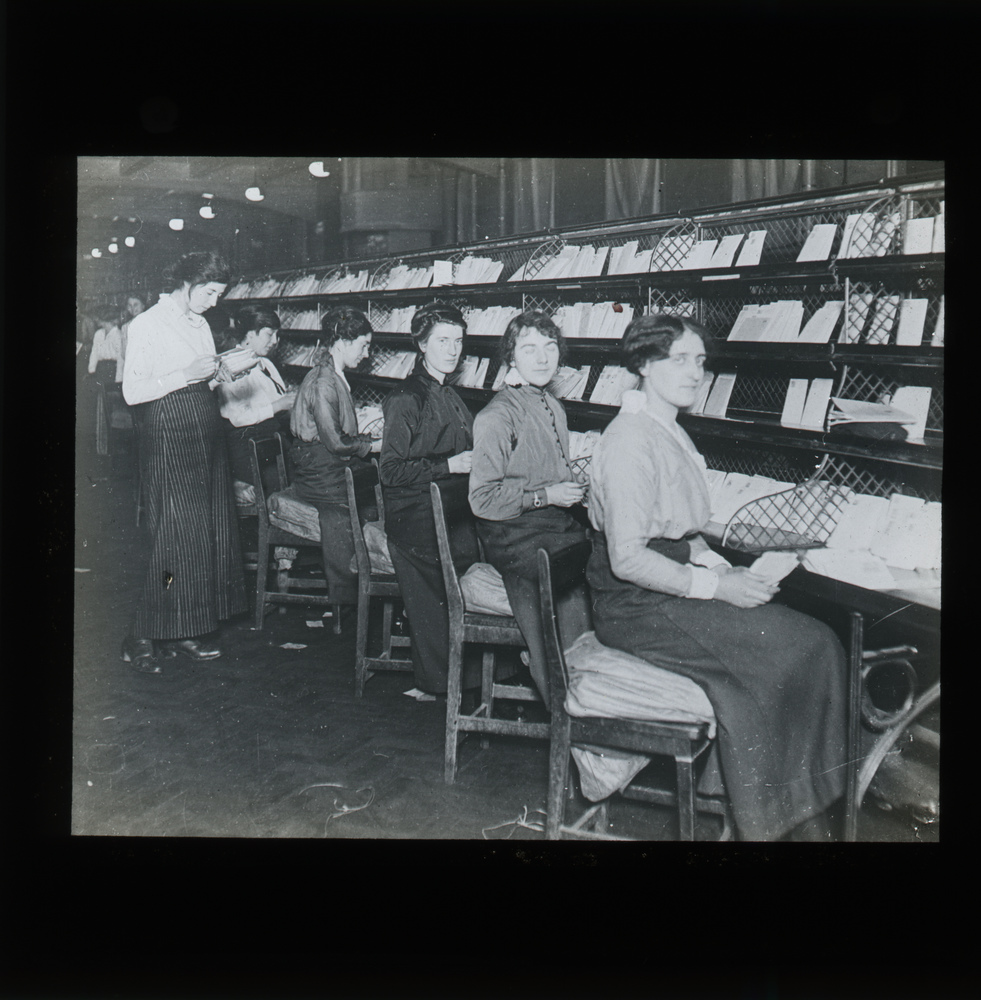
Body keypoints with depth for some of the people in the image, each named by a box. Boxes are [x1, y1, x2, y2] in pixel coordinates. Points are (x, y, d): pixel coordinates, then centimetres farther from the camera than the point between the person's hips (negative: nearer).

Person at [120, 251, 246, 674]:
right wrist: (186, 375, -18)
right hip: (168, 437, -8)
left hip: (207, 434, 8)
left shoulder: (200, 325, 18)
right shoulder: (146, 325, -5)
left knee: (213, 531, 5)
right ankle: (144, 638, 3)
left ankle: (186, 631, 14)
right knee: (174, 535, -8)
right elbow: (132, 392, -13)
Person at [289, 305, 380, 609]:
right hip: (320, 476, -10)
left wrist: (372, 438, 8)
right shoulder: (322, 384, -15)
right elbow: (335, 443, -18)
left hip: (335, 468, 10)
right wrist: (374, 446, -8)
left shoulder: (338, 379, 17)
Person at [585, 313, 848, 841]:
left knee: (816, 642, -7)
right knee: (782, 649, -18)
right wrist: (715, 586, -19)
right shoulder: (629, 440, -16)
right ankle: (765, 822, -3)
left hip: (674, 584, 9)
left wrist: (721, 567, 3)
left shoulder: (670, 431, 15)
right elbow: (627, 559, -21)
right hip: (635, 605, -9)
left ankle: (805, 814, -2)